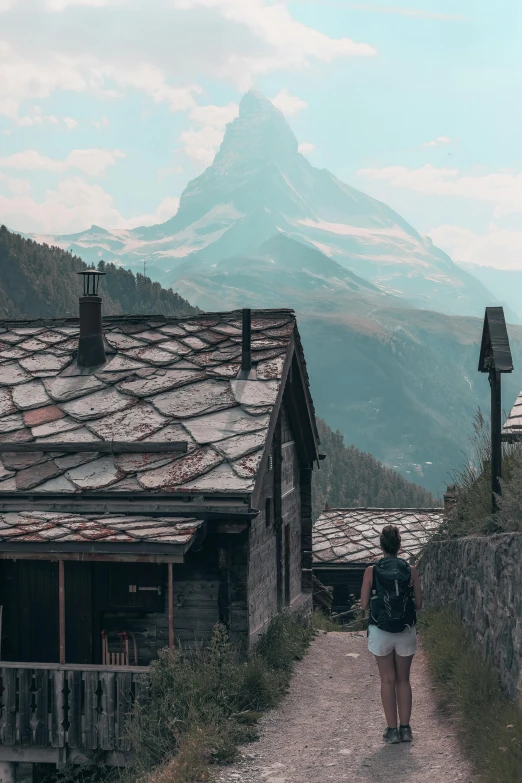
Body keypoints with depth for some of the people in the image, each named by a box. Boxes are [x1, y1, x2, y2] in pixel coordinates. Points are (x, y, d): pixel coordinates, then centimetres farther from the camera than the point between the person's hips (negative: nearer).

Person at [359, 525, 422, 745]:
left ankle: (392, 730, 8)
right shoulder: (410, 571, -5)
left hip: (380, 631, -1)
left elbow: (364, 604, -5)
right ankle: (405, 728, 13)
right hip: (406, 631, 1)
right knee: (403, 680, 14)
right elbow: (419, 603, -2)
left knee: (388, 681, 9)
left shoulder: (371, 571, -7)